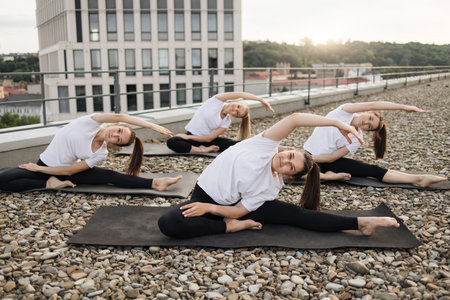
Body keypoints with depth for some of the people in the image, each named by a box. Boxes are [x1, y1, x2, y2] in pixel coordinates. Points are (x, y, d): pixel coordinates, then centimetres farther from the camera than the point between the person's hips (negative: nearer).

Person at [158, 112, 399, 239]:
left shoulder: (270, 187, -12)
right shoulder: (267, 145, -18)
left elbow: (239, 210, -14)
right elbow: (294, 119, -31)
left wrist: (209, 208, -28)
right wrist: (337, 123, -34)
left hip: (228, 206, 0)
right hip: (203, 196, 0)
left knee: (293, 213, -17)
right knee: (169, 223, -33)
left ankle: (361, 223, -15)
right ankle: (230, 226, -19)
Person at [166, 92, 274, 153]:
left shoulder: (226, 122, -5)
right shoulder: (217, 100, -9)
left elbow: (209, 138, -13)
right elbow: (240, 95, -22)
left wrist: (188, 137, -20)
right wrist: (261, 99, -24)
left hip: (206, 139, 0)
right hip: (192, 135, 0)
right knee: (171, 142, -34)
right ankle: (203, 150, -27)